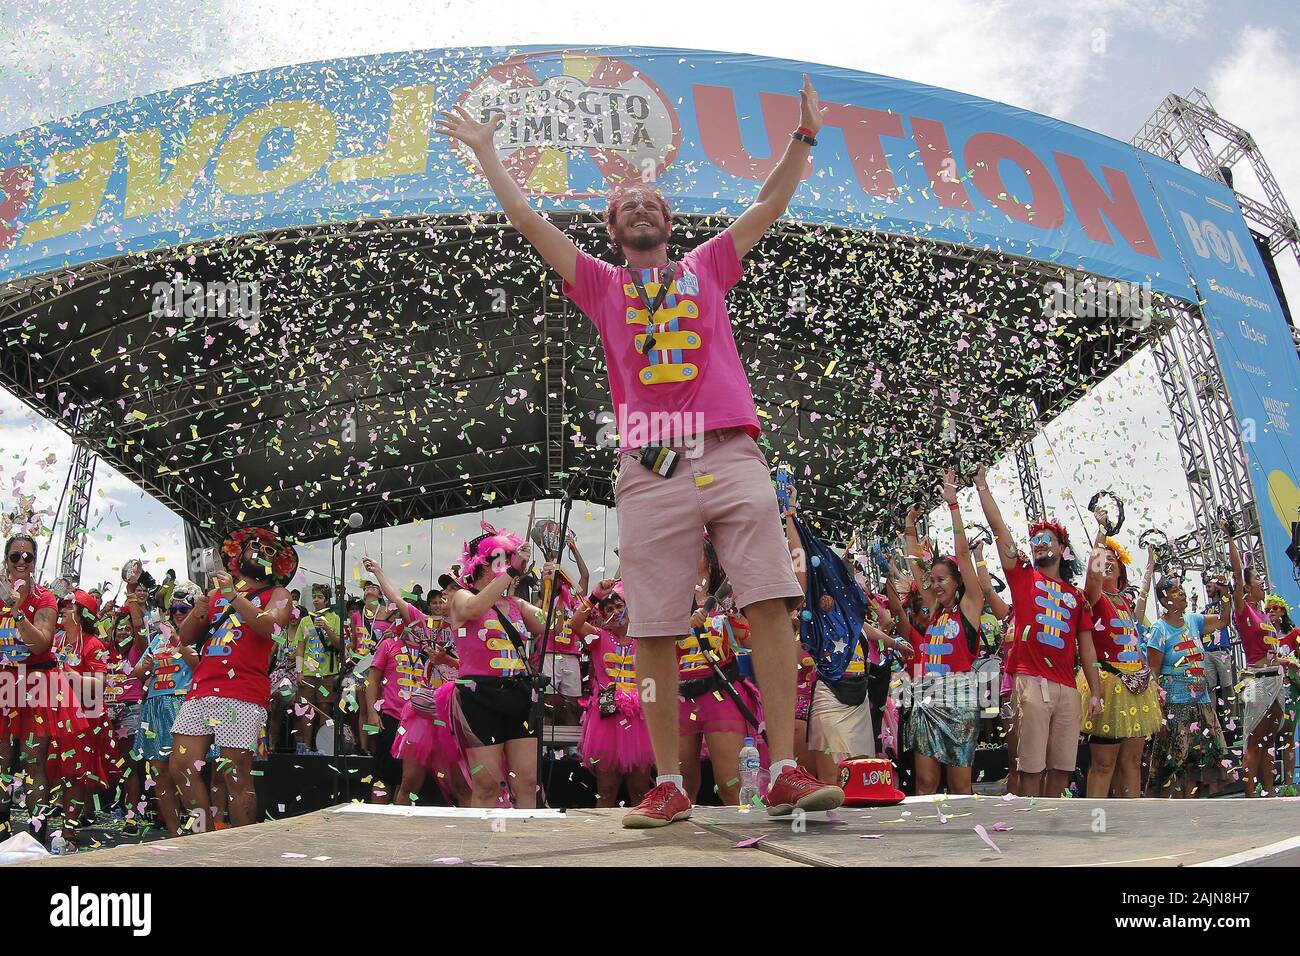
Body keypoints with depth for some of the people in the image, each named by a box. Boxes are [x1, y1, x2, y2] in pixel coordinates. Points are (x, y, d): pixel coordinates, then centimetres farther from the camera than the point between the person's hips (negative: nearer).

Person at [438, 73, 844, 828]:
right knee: (654, 629, -3)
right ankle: (669, 785, 6)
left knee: (771, 603, -11)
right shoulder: (602, 284, 23)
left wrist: (805, 137, 24)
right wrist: (486, 151, 31)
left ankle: (786, 772, -8)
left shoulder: (708, 267, 25)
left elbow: (770, 206, 27)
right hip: (651, 467, 0)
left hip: (731, 454, 0)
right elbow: (528, 219, 26)